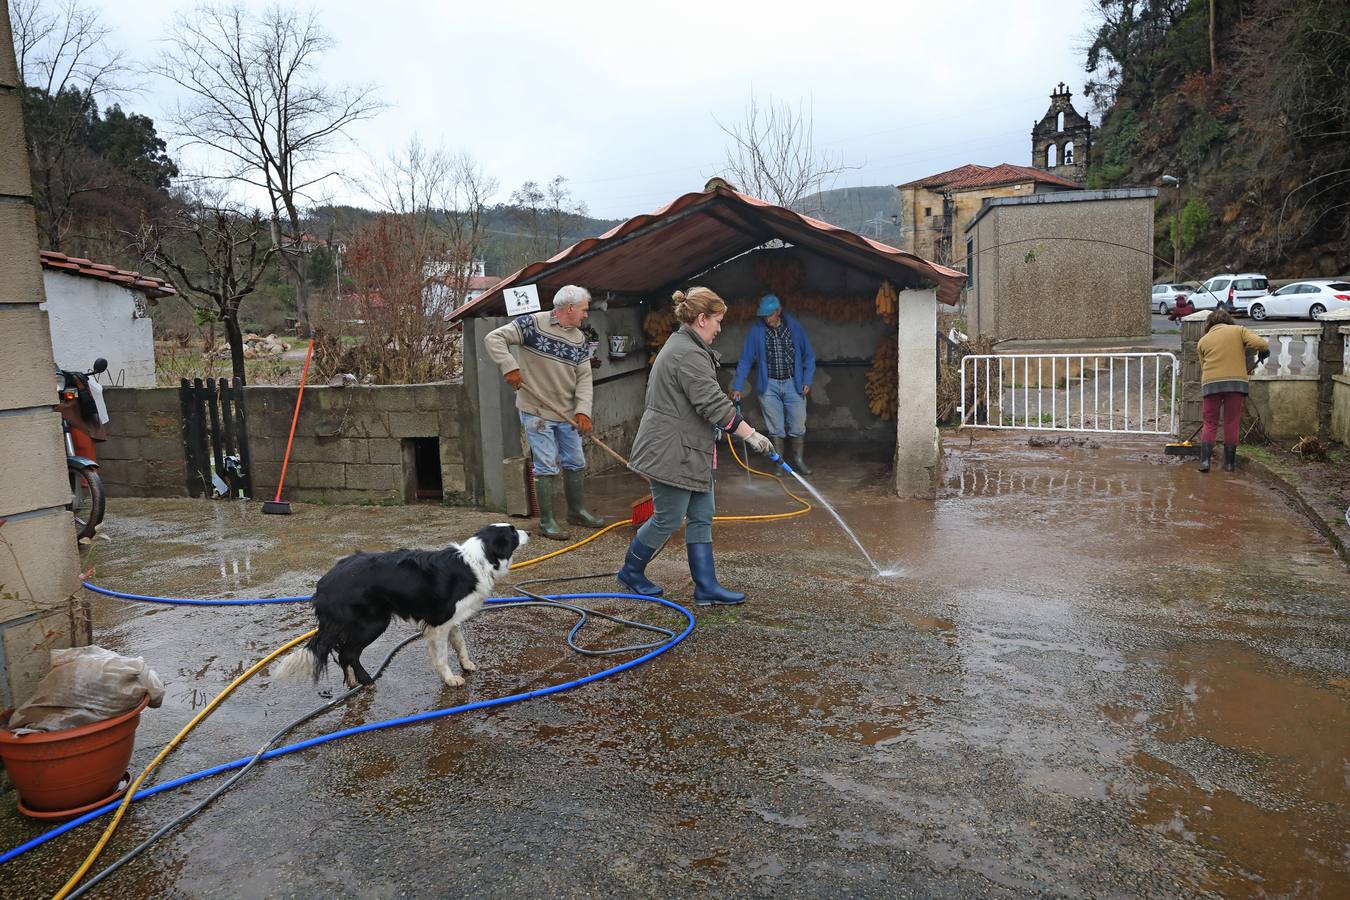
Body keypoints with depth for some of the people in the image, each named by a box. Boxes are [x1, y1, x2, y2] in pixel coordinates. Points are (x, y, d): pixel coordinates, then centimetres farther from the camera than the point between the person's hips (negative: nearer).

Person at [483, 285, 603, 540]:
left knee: (576, 463, 15)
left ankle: (577, 511, 32)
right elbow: (494, 338, -14)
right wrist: (509, 366, -26)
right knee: (547, 467, -4)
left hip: (567, 414, 6)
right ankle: (546, 521, 9)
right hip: (536, 412, -6)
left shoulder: (579, 339, 6)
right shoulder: (533, 324, -11)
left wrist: (583, 411, -13)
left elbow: (584, 378, 1)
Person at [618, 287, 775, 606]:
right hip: (672, 453, -11)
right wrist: (750, 434, -18)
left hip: (688, 454, 11)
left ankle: (706, 588, 11)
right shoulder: (689, 355, -18)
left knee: (701, 518, 8)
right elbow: (714, 404, -23)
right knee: (668, 520, 0)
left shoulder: (679, 346, 18)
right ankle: (631, 571, 20)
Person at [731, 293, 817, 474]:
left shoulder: (795, 327, 0)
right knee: (775, 429, 3)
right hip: (769, 386, -1)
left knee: (798, 427, 3)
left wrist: (807, 381, -1)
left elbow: (808, 356, 7)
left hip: (793, 384, 1)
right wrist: (737, 387, -5)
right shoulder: (756, 331, -3)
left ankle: (798, 460, 20)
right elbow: (745, 360, -1)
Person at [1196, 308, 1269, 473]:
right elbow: (1260, 343, -3)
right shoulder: (1238, 330, 12)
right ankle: (1229, 463, 11)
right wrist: (1265, 349, 17)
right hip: (1236, 382, 0)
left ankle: (1204, 461, -3)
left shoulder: (1203, 340, 16)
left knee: (1209, 424, 7)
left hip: (1211, 383, 0)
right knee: (1232, 425, 7)